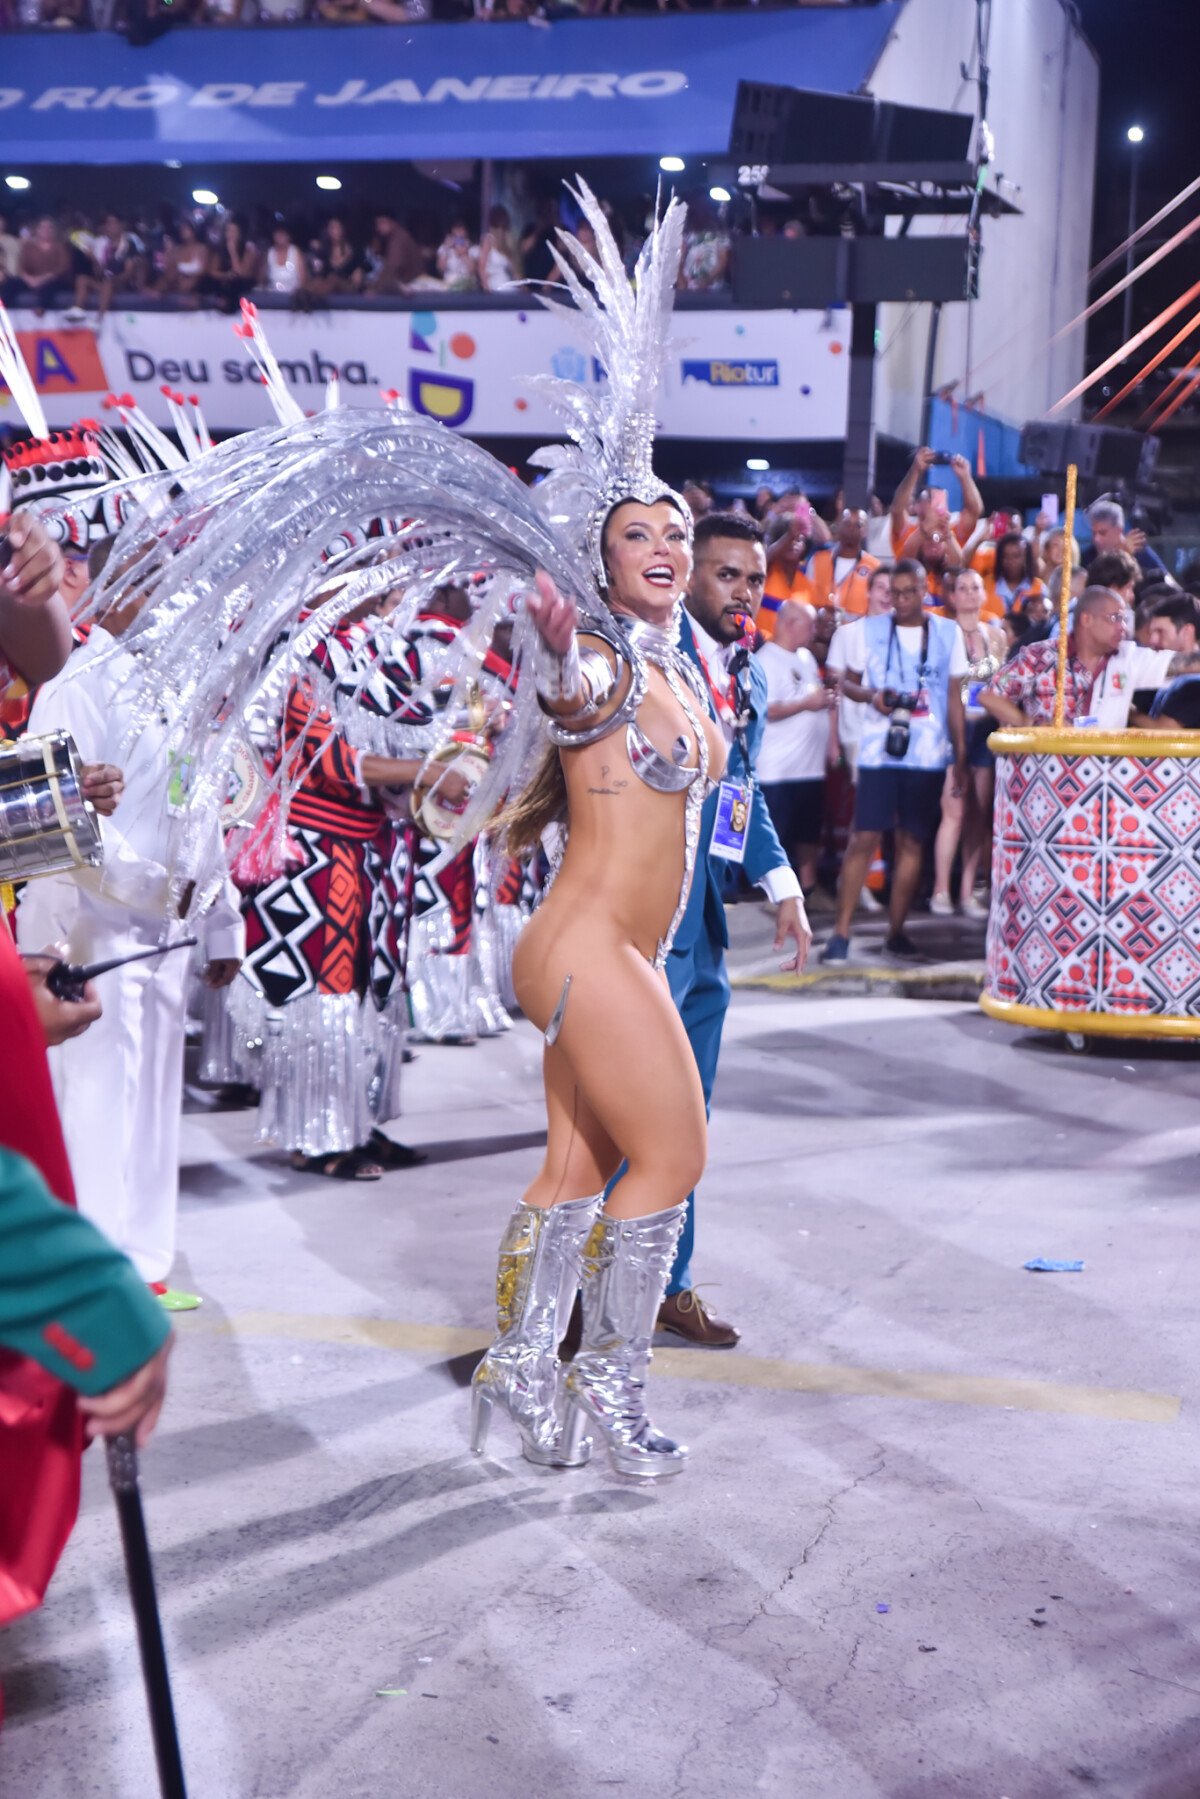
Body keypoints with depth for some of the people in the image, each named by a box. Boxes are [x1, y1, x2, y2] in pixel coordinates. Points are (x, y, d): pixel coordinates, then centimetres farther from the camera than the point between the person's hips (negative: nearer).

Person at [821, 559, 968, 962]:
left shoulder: (948, 633, 7)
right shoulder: (867, 630, 4)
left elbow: (954, 698, 11)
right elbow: (848, 680, 11)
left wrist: (961, 755, 9)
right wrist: (871, 695, -12)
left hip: (930, 753, 2)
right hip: (879, 750, -2)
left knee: (912, 841, 6)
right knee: (863, 838, -8)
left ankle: (896, 930, 15)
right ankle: (841, 932, -5)